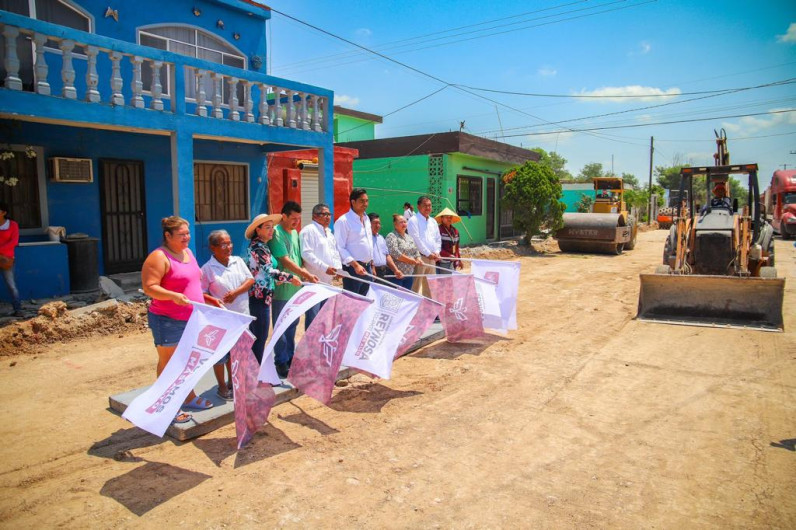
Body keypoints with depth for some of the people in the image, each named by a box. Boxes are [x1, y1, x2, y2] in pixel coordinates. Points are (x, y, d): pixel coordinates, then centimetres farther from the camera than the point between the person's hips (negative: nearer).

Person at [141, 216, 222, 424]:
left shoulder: (188, 253, 12)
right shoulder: (159, 257, -15)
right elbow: (149, 287, -21)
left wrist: (209, 299, 18)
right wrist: (173, 295, -35)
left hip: (191, 319, 8)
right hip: (167, 321, -8)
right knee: (168, 363, 2)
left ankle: (189, 396, 35)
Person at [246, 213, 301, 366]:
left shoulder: (261, 245, 14)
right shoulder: (257, 247, -15)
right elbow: (269, 270, -24)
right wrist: (290, 277, -21)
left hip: (259, 295, 10)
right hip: (259, 296, -10)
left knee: (254, 335, 16)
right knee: (260, 336, -3)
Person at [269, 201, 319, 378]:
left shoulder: (295, 233, 12)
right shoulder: (276, 234, -14)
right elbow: (285, 261, -20)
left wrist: (303, 273, -1)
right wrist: (306, 274, -24)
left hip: (296, 286, 8)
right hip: (282, 288, -8)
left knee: (292, 324, 17)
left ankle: (290, 357, 30)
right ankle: (281, 362, 11)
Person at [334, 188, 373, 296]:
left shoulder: (367, 219, 14)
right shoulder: (343, 221, -11)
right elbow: (340, 248, -16)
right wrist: (355, 265, -20)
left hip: (367, 267, 8)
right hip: (353, 268, -8)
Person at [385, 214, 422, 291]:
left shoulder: (409, 237, 17)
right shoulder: (392, 236, -6)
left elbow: (416, 252, 18)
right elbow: (395, 253, -18)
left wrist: (418, 260, -5)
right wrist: (411, 261, -15)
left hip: (409, 273, 7)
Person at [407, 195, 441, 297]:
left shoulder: (433, 221, 17)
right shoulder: (413, 221, -6)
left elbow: (438, 239, 17)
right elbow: (416, 240, -13)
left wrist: (437, 252, 1)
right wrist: (428, 253, -14)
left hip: (432, 258, 7)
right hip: (419, 257, -7)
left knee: (430, 285, 12)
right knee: (416, 285, -7)